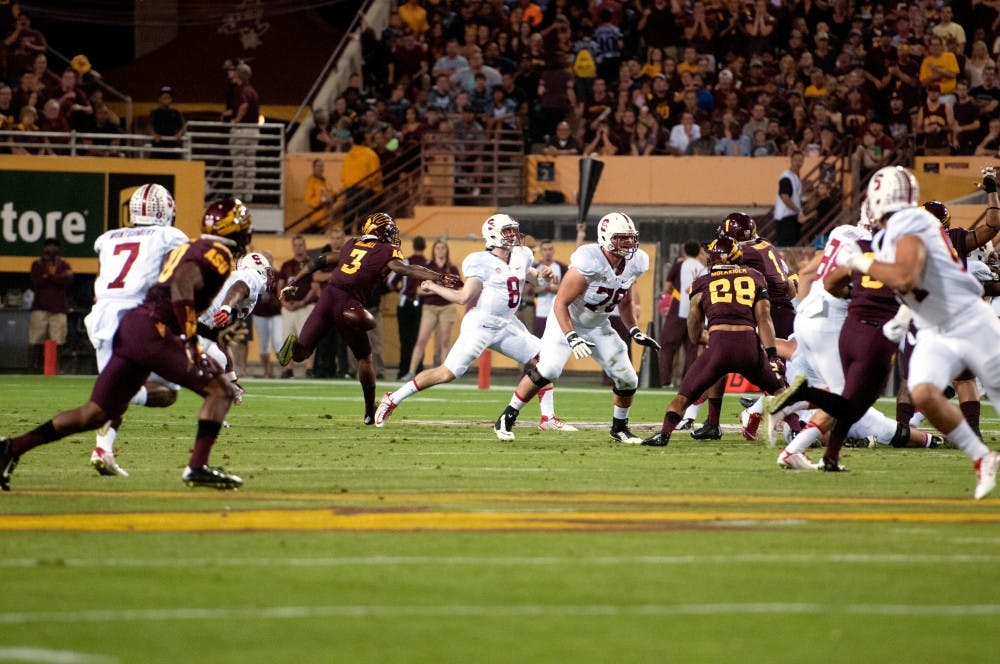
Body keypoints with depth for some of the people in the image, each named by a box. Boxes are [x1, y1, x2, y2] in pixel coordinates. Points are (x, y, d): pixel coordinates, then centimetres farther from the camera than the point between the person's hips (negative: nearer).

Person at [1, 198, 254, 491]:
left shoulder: (189, 249, 25)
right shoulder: (218, 254, -3)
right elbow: (183, 286, -19)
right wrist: (191, 341, -24)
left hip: (129, 326, 9)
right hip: (153, 332, -9)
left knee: (96, 413, 11)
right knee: (220, 390, -2)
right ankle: (198, 467, -12)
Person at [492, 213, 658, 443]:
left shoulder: (633, 264, -7)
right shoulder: (589, 264, -30)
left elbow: (625, 303, 12)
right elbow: (561, 303, -27)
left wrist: (635, 332, 2)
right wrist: (572, 339, -36)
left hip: (598, 327, 7)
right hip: (566, 321, -7)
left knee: (627, 380, 0)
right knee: (548, 370, -25)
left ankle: (619, 427, 24)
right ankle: (506, 419, -12)